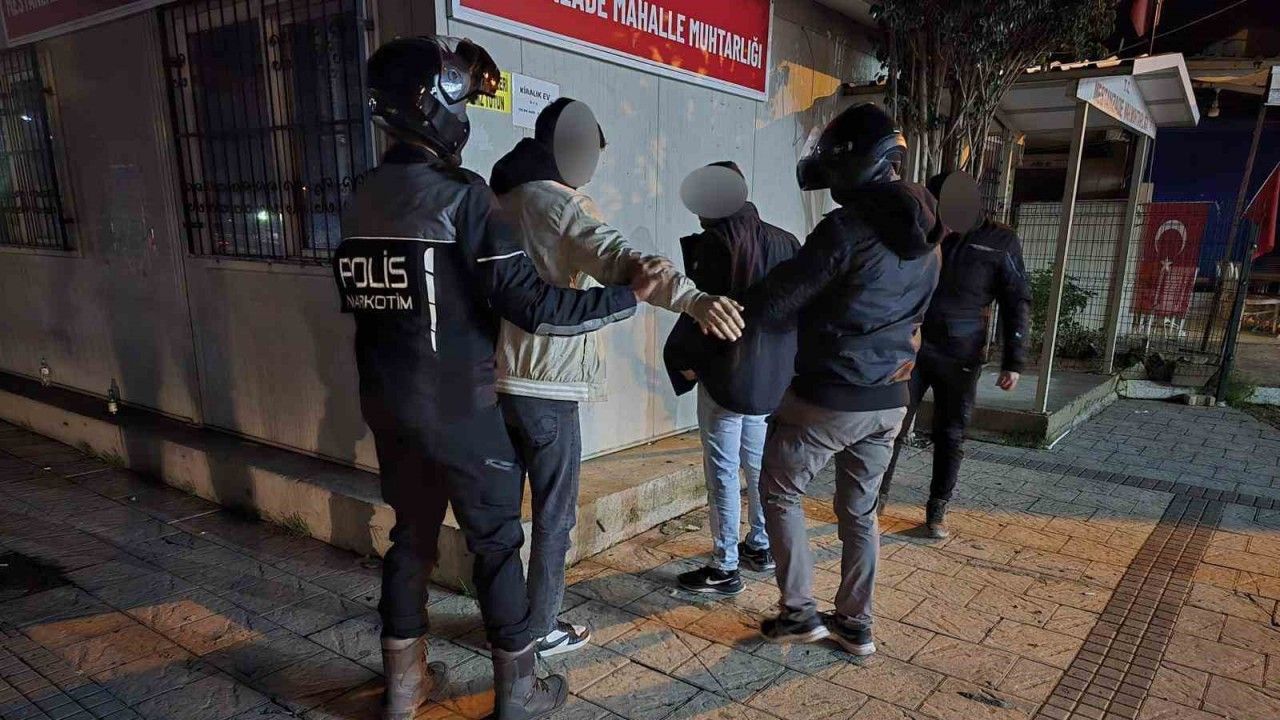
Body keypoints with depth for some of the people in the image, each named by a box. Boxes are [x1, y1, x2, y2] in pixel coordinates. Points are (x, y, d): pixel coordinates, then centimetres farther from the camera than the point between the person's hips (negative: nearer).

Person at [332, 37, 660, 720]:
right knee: (496, 541, 8)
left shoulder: (363, 201, 4)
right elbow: (531, 303, -21)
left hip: (388, 405, 7)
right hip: (456, 407, -6)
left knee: (411, 534, 18)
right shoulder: (460, 195, -18)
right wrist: (626, 297, -12)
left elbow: (359, 300, 11)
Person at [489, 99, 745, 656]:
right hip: (545, 386, -8)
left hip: (494, 377, 8)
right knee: (554, 515, 7)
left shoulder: (496, 199, 12)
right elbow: (619, 260, -31)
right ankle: (541, 630, 20)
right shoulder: (559, 202, -13)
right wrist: (693, 298, -44)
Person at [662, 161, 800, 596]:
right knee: (758, 462, 19)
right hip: (772, 375, 7)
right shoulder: (783, 242, 6)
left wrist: (684, 361, -4)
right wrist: (782, 358, 14)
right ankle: (761, 546, 33)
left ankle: (725, 567, 10)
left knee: (723, 471, 2)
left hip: (726, 376, -7)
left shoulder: (713, 245, -14)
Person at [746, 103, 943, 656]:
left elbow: (772, 303, -20)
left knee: (780, 493, 13)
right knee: (859, 510, 18)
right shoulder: (925, 236, 6)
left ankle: (800, 613, 18)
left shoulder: (846, 227, -20)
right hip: (889, 399, 7)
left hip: (830, 398, -7)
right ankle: (855, 625, 28)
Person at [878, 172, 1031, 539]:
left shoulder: (1001, 241, -3)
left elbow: (1017, 303, -1)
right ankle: (875, 498, 14)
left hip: (960, 357, -1)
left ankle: (937, 511, 21)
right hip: (909, 348, 1)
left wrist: (1013, 361, -7)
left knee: (950, 436, 8)